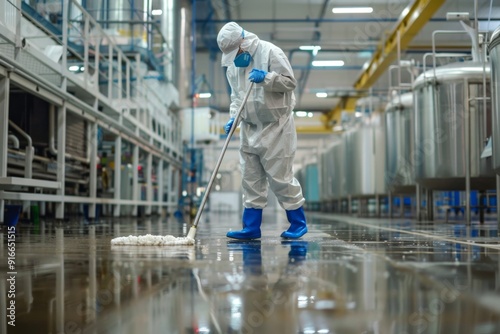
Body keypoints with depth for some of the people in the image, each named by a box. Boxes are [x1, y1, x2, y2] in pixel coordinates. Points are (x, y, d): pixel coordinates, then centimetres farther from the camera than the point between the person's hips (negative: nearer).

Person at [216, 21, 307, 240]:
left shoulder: (270, 52, -12)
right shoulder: (233, 64, 9)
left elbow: (290, 82, -12)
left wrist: (266, 77, -25)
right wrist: (233, 117, -1)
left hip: (276, 127, -7)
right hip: (249, 128, 7)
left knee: (280, 177, -3)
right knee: (251, 179, 7)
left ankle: (298, 223, 11)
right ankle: (251, 227, 13)